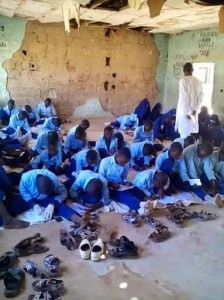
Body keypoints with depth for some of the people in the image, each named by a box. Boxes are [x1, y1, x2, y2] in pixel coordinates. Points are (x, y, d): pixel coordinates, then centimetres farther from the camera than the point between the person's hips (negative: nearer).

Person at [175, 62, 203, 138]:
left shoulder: (183, 81, -11)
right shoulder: (198, 81, 5)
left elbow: (184, 98, -16)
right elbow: (200, 97, 4)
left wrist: (187, 112, -13)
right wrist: (196, 110, 6)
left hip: (184, 112, -5)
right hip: (194, 112, 6)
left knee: (184, 134, -2)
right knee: (192, 134, 11)